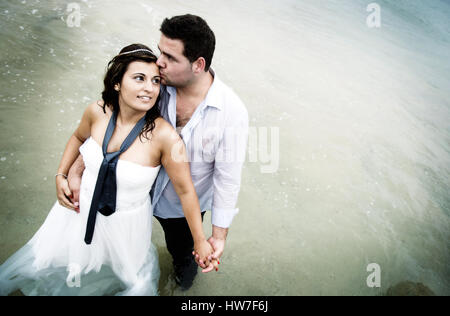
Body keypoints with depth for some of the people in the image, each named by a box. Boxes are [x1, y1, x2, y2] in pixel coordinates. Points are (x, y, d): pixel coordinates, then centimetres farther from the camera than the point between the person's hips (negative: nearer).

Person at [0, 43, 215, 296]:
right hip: (81, 209, 4)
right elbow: (79, 137, 7)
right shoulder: (98, 112, -17)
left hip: (126, 223, -3)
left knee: (138, 280, 25)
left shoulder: (165, 137, -31)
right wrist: (61, 175, 1)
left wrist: (200, 241, -15)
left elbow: (186, 191, -22)